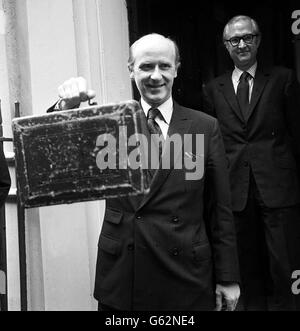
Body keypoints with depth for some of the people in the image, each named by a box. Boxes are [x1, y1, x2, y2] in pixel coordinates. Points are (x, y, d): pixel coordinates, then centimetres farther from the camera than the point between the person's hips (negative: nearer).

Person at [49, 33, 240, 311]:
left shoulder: (205, 127, 1)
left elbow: (222, 209, 1)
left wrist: (228, 278, 2)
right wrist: (67, 108, -26)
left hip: (186, 276, 0)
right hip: (121, 276, 1)